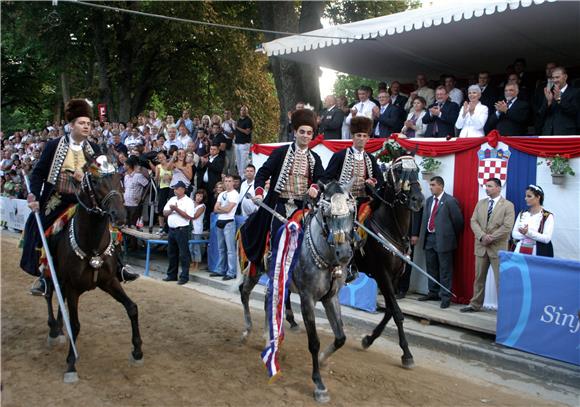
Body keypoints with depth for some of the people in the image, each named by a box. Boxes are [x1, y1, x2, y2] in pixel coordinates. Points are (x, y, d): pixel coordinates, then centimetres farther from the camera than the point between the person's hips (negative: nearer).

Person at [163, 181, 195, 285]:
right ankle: (172, 275, 24)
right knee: (171, 253, 13)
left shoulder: (188, 201, -6)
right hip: (171, 229, 7)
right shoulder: (172, 199, 15)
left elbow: (189, 216, -16)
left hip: (182, 230, -7)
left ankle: (184, 277, 3)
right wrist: (171, 210, -9)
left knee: (183, 254, -3)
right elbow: (164, 213, 12)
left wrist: (177, 209, -16)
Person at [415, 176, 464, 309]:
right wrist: (423, 235, 10)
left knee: (445, 269, 0)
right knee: (431, 268, 16)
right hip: (429, 238, 7)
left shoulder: (450, 201, -10)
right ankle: (433, 293, 28)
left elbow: (458, 220, -6)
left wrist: (453, 236, 3)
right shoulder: (429, 200, 13)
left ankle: (445, 297, 6)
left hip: (443, 239, -7)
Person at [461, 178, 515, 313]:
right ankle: (475, 304, 22)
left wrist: (491, 238, -16)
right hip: (481, 246, 5)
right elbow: (474, 221, 2)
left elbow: (507, 227, -13)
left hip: (498, 248, -5)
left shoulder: (508, 205, -4)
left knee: (500, 280, -1)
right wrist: (482, 236, -14)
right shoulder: (481, 203, 11)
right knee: (479, 278, 12)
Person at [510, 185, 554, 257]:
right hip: (520, 252, 4)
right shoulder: (522, 214, 11)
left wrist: (528, 232, -21)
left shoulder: (547, 216, -3)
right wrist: (524, 234, -14)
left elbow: (546, 238, -12)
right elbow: (514, 234, 5)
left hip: (538, 253, -4)